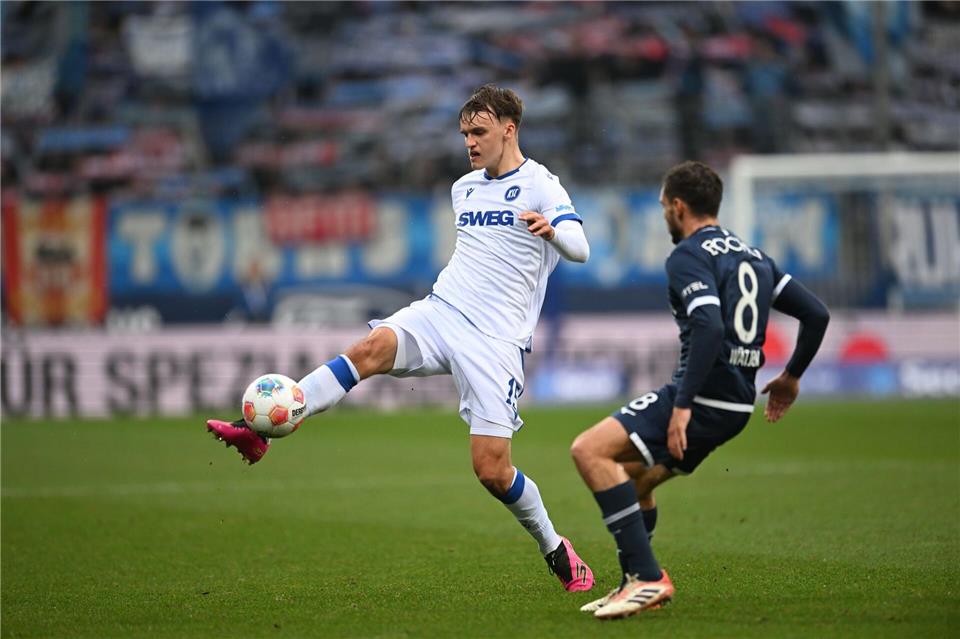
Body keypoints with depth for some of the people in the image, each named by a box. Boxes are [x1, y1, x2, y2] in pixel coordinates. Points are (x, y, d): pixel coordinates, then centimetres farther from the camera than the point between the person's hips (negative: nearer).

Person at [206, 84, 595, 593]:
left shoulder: (539, 185, -3)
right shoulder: (464, 188, 18)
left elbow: (580, 250, -19)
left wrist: (552, 229, -39)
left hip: (495, 339, -5)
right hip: (439, 312, 5)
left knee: (491, 470, -10)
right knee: (372, 347, -28)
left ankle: (556, 551, 16)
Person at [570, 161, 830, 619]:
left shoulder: (688, 257, -8)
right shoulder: (753, 256, 19)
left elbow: (709, 327, -25)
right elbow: (816, 314, 17)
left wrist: (683, 404, -26)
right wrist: (791, 376, 29)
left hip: (704, 396, -10)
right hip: (737, 405, 10)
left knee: (590, 451, -16)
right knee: (633, 477, 26)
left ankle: (648, 577, -21)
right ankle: (637, 584, 29)